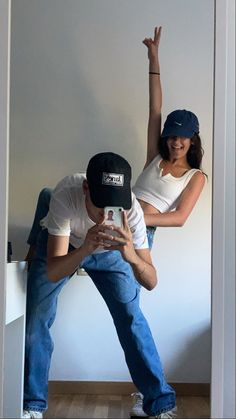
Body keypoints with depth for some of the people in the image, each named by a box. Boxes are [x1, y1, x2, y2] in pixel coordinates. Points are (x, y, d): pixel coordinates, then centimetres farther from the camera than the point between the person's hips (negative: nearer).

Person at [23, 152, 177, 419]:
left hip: (109, 250, 0)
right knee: (36, 319, -6)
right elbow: (52, 272, -43)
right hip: (61, 247, 0)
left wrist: (131, 256, -58)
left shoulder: (131, 209, -37)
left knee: (131, 317, -10)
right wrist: (84, 249, -62)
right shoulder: (65, 196, -41)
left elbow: (151, 282, -36)